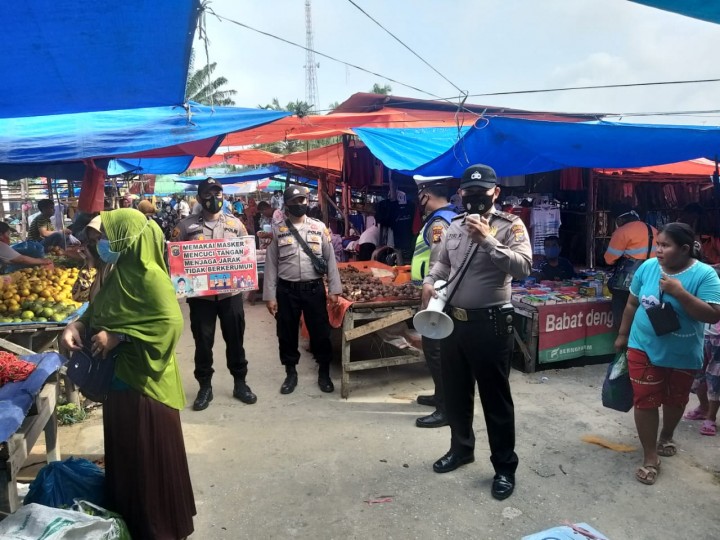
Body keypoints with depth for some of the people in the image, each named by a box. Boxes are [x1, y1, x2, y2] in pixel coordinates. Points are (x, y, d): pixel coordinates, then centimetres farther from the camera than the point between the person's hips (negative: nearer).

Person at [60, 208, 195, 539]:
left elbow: (171, 322, -28)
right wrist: (78, 326, -4)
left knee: (149, 455, 6)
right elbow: (98, 312, 17)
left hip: (144, 379, -9)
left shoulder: (148, 276, -20)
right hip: (119, 376, 9)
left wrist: (118, 337, -25)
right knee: (124, 449, 21)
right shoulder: (117, 272, 6)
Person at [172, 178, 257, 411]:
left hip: (231, 292, 1)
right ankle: (205, 386, 22)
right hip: (200, 294, -1)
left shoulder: (235, 223, 7)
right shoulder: (186, 226, 1)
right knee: (203, 341, 8)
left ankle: (240, 383, 24)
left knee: (235, 339, 10)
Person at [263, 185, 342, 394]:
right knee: (287, 333, 10)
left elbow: (330, 259, 4)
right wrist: (270, 296, -3)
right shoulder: (277, 230, 1)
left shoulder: (319, 227, 3)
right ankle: (291, 373, 28)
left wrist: (334, 289, -1)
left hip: (314, 288, 0)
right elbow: (271, 264, 1)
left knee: (320, 332, 7)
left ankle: (324, 373, 25)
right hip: (287, 290, 0)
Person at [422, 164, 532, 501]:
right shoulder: (454, 226, 9)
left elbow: (523, 267, -21)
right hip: (452, 320, 6)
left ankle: (505, 466, 23)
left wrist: (487, 240, -28)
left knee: (495, 398, 5)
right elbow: (442, 261, 19)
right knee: (455, 392, 19)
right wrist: (430, 281, -1)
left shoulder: (510, 225, -9)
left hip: (490, 323, -6)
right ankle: (461, 448, 40)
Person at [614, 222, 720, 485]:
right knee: (645, 401, -1)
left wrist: (679, 293, -33)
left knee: (675, 399, 20)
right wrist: (623, 335, 10)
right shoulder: (648, 267, -8)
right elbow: (632, 303, 4)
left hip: (683, 354, -1)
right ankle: (650, 456, 13)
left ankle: (666, 436, 47)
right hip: (644, 348, 1)